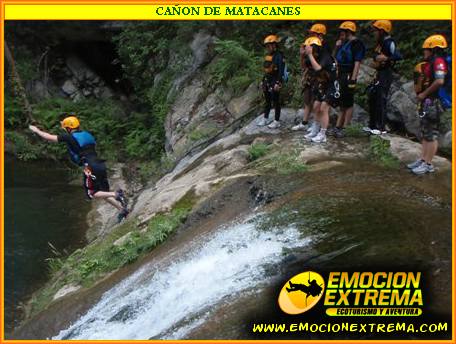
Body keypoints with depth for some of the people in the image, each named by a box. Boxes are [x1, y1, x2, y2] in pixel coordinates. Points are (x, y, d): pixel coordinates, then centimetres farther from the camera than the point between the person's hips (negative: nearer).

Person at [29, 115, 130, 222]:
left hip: (91, 167, -7)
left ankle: (116, 194, -18)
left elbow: (49, 137, 7)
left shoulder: (69, 137, 0)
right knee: (104, 193, 14)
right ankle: (122, 209, 4)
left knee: (91, 194, 3)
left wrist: (36, 130, 25)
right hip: (101, 165, 7)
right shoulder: (86, 134, 19)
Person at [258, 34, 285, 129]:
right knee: (267, 101, 16)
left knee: (276, 102, -2)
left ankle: (277, 121, 4)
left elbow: (281, 71, -18)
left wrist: (278, 83, -23)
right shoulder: (268, 56, 13)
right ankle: (265, 118, 26)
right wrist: (263, 81, 18)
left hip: (274, 82, -8)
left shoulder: (279, 56, -13)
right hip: (267, 82, 8)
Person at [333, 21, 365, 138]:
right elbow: (335, 58, 22)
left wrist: (353, 79, -24)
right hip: (341, 76, 9)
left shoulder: (356, 44, -11)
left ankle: (344, 128, 1)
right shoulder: (344, 43, 16)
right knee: (341, 102, 11)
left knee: (348, 103, -3)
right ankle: (338, 127, 17)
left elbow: (357, 62, -18)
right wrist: (337, 47, 8)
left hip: (348, 77, -9)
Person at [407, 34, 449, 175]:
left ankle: (428, 164, 1)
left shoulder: (438, 61, -14)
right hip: (426, 102, 10)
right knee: (425, 132, 15)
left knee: (431, 134, -4)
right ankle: (422, 159, 24)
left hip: (433, 102, -10)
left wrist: (424, 94, -18)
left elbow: (440, 81, -27)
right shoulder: (430, 63, 16)